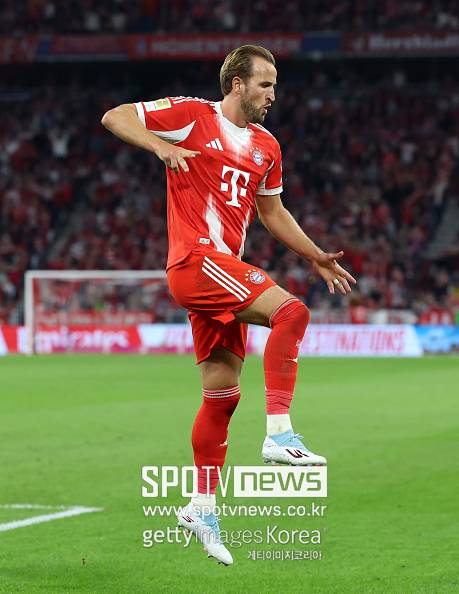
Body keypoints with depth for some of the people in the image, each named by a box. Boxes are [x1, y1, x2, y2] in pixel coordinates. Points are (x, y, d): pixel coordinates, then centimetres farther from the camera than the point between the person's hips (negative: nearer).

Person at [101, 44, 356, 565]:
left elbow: (272, 212, 30)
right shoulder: (192, 116, -3)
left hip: (225, 271, 8)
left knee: (222, 393, 9)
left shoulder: (266, 147, 18)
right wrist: (161, 146, -20)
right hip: (196, 259, -8)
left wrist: (316, 257, 23)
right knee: (290, 312, -25)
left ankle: (202, 507, 17)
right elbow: (114, 117, -4)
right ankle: (279, 434, -27)